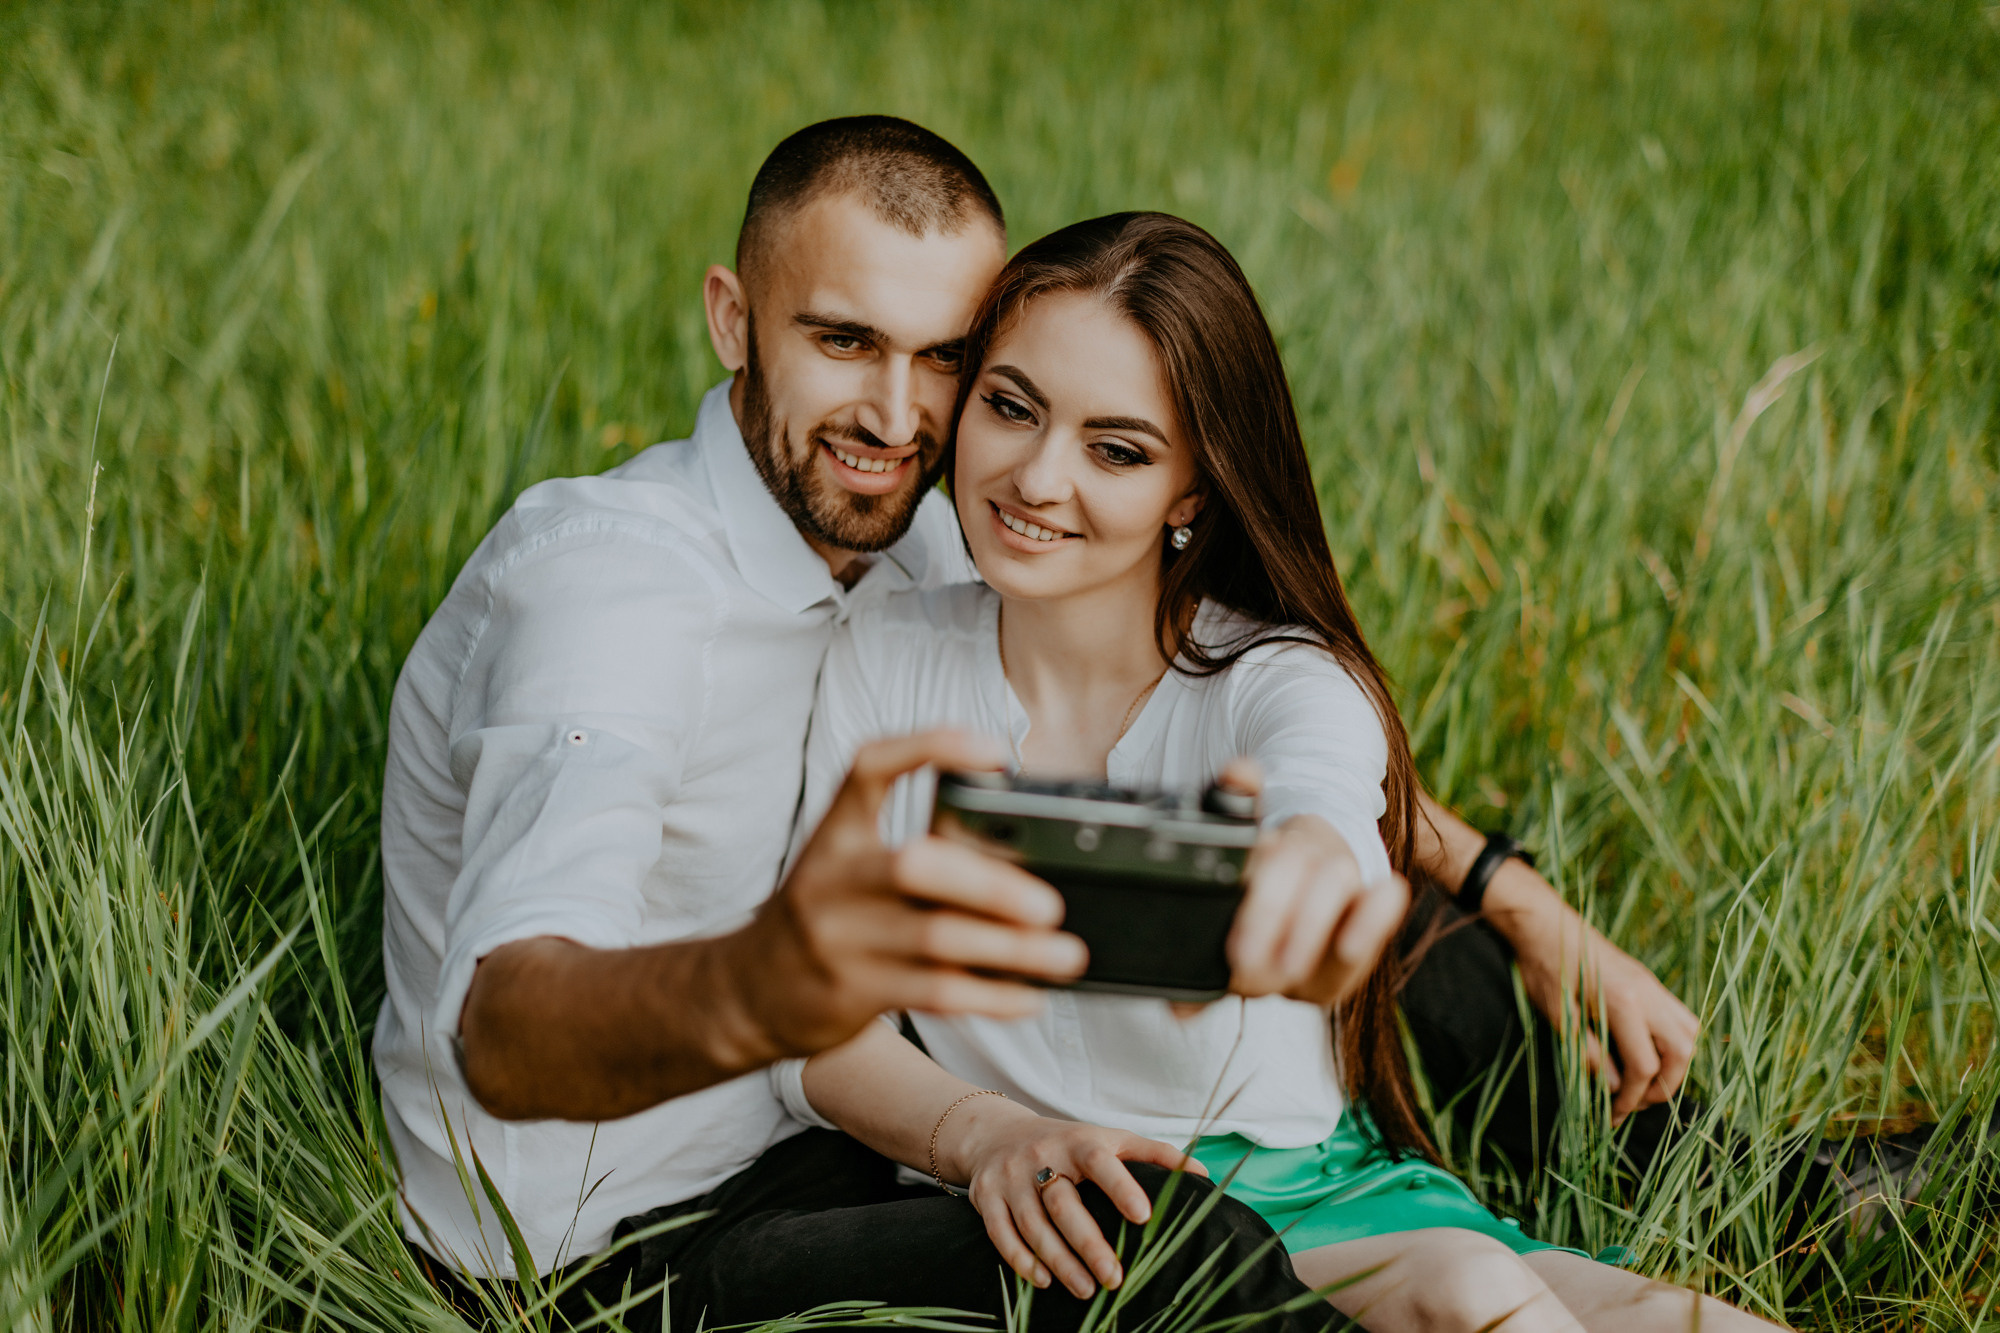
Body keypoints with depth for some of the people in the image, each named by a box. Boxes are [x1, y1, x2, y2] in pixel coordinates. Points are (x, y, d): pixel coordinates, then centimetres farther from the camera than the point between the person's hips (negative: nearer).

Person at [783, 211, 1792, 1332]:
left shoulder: (1285, 687, -7)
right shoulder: (887, 660, 1)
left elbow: (1323, 798, -33)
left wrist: (1305, 865, -58)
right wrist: (987, 1135, -22)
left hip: (1312, 1204, 1)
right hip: (1058, 1233, -1)